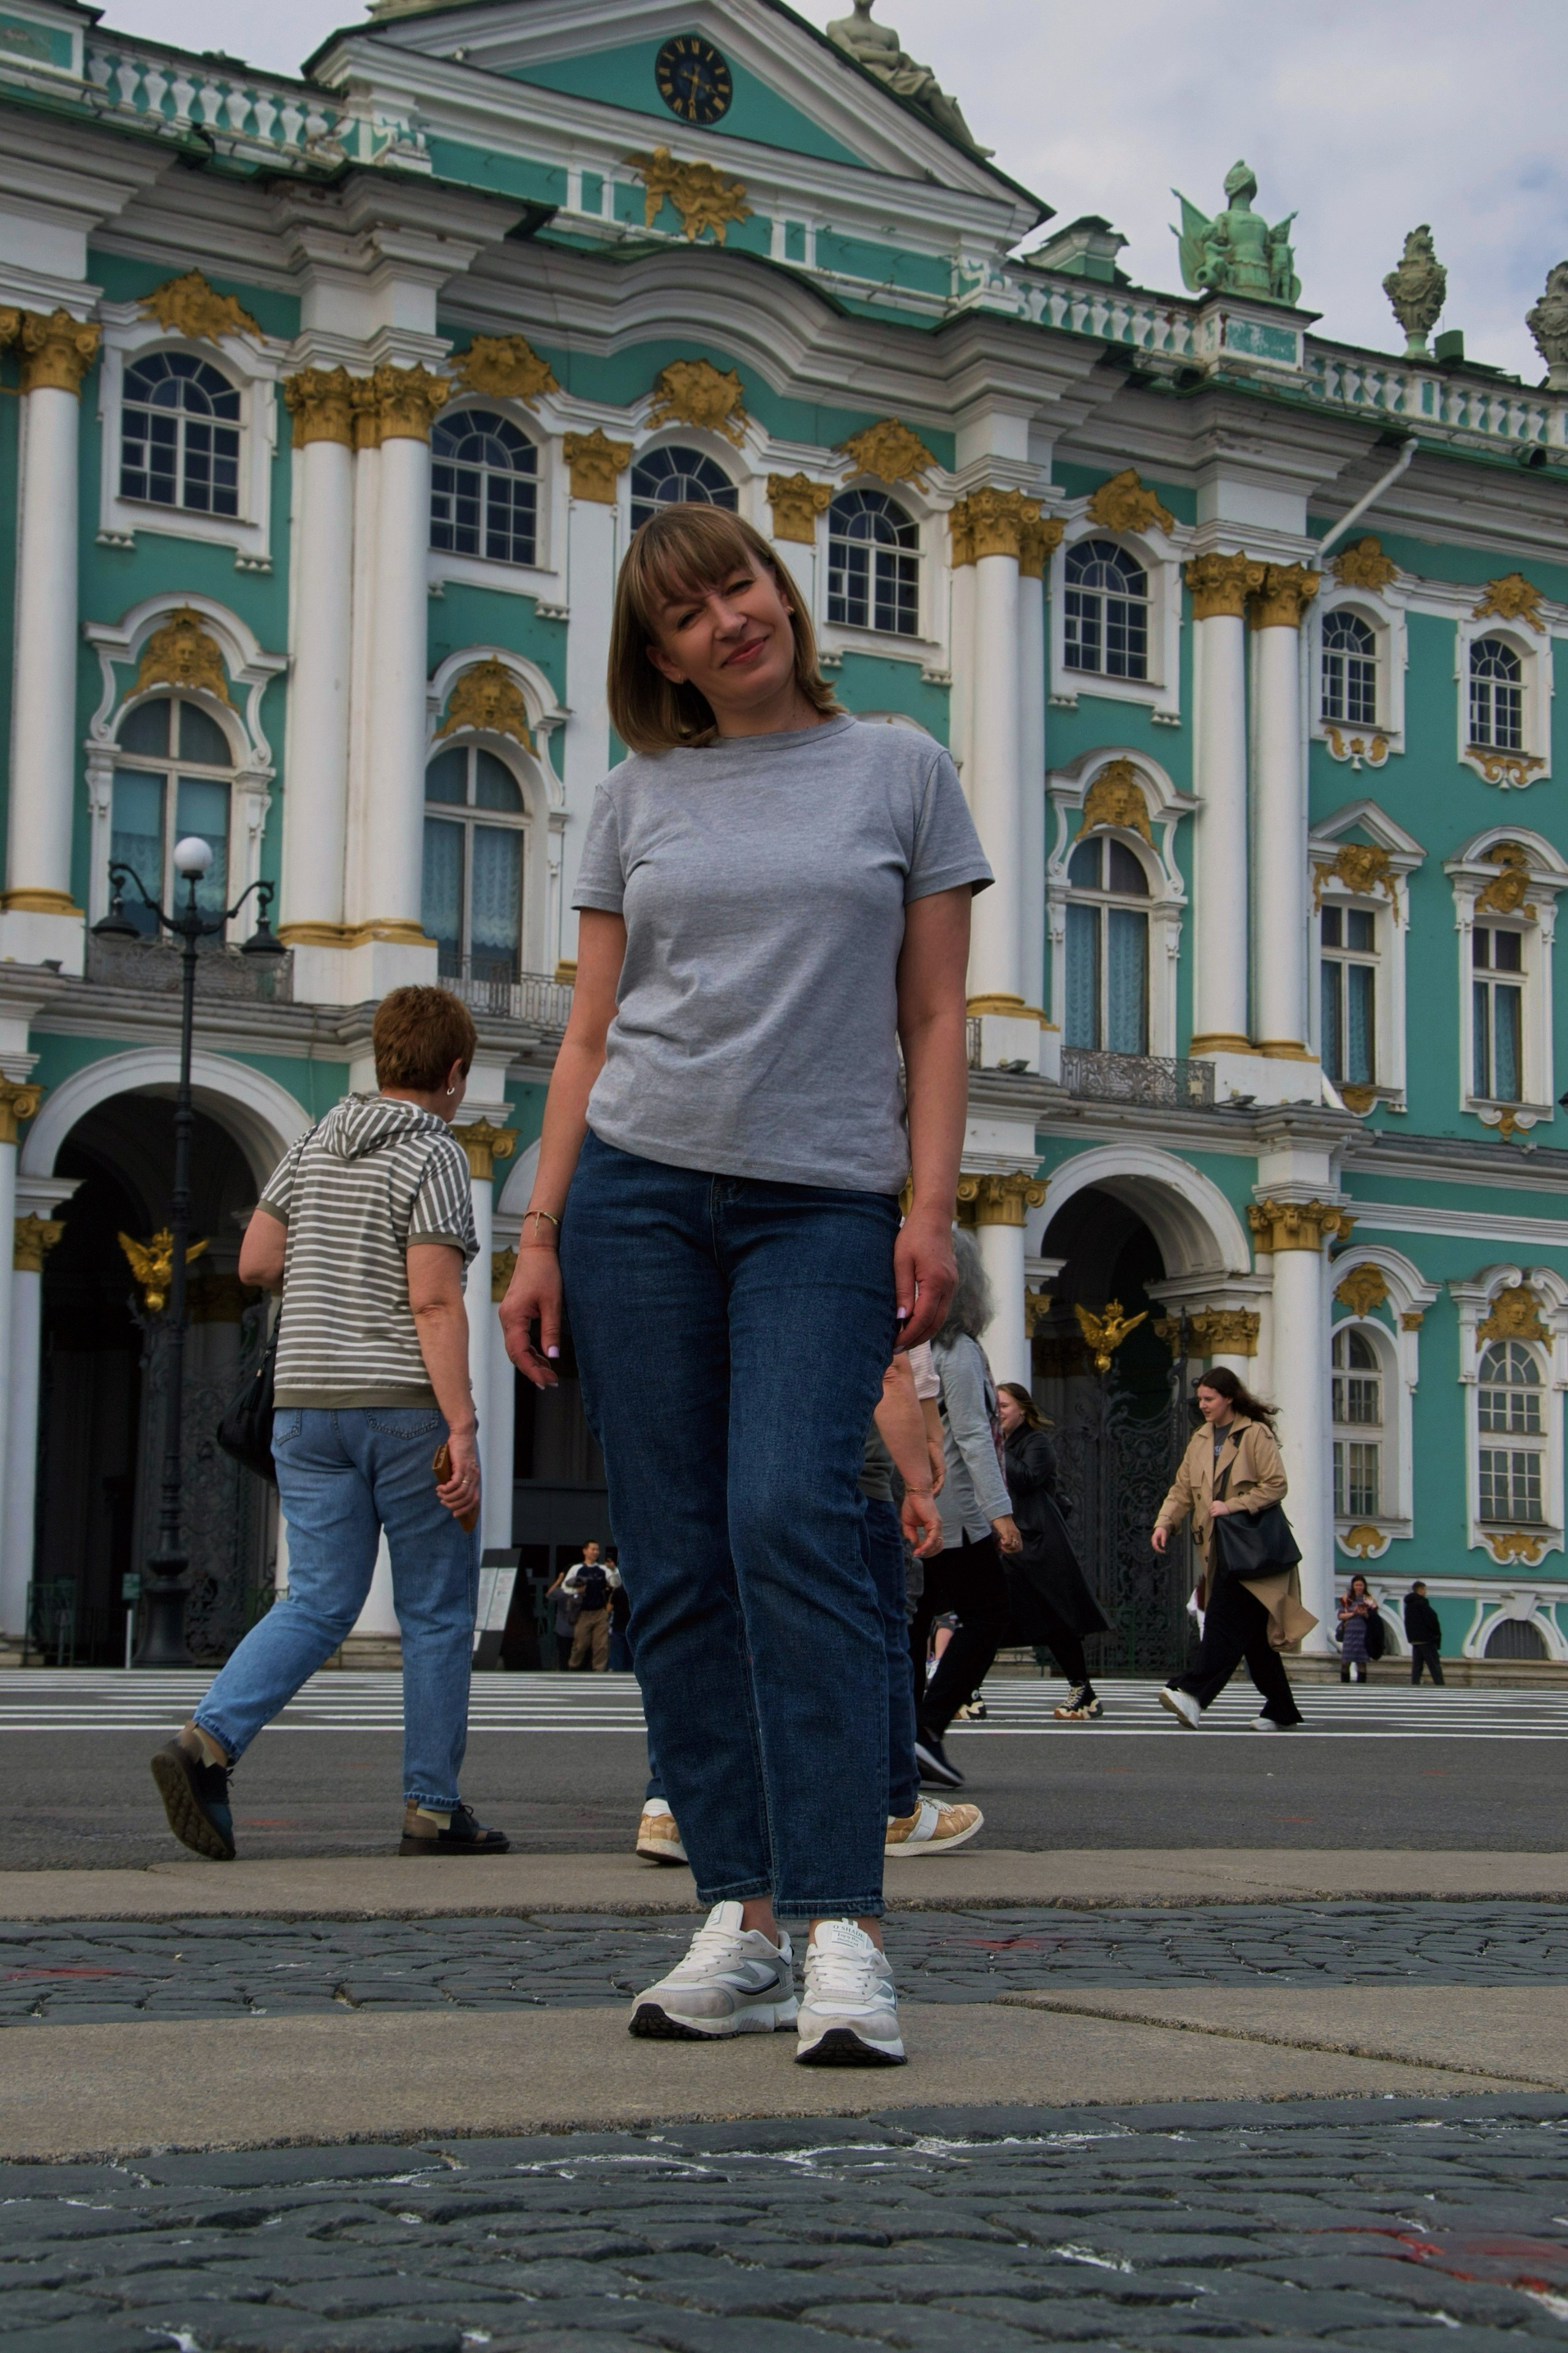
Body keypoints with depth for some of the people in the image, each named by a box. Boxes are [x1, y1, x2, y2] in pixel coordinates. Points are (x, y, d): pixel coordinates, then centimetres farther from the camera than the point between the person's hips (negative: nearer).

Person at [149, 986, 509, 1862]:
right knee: (438, 1613, 6)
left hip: (309, 1403, 6)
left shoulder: (317, 1146, 11)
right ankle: (434, 1806, 9)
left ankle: (208, 1741, -14)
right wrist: (462, 1430, -18)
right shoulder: (433, 1156, -8)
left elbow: (256, 1262, 12)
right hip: (407, 1406, -6)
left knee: (318, 1603, 6)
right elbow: (436, 1303, -16)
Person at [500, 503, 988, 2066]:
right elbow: (590, 1031, 12)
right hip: (637, 1189, 3)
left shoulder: (899, 771, 10)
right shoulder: (638, 798, 13)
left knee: (790, 1523, -18)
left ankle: (841, 1934, -17)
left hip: (826, 1204, -2)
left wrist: (929, 1206, -4)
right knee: (674, 1561, -2)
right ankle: (739, 1924, 4)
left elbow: (933, 1017, 7)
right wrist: (539, 1235, 4)